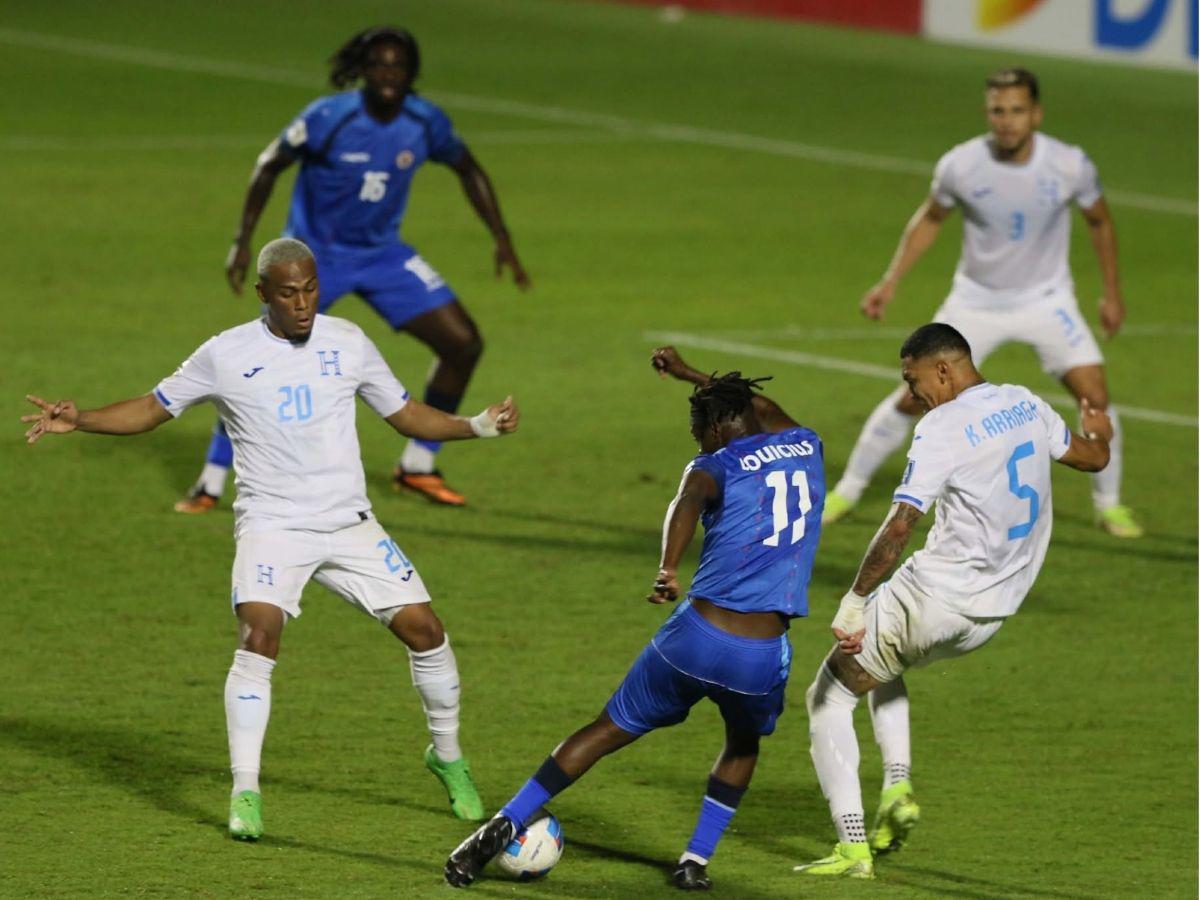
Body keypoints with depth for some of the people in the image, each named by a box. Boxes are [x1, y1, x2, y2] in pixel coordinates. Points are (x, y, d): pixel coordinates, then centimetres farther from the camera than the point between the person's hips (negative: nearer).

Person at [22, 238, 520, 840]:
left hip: (349, 523, 3)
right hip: (271, 524, -3)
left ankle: (447, 758, 23)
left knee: (424, 628, -2)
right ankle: (245, 794, -19)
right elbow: (152, 410, 4)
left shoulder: (347, 343, 3)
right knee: (259, 635, -26)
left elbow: (407, 416, 13)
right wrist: (79, 421, -11)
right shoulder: (227, 355, -4)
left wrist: (478, 426, -1)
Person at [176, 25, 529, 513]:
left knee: (464, 344, -5)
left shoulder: (425, 123, -11)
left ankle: (418, 465, 12)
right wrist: (242, 241, -11)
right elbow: (269, 164, -8)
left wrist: (502, 240, 4)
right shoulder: (329, 118, -22)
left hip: (382, 254, 4)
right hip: (314, 253, -4)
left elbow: (468, 169, 8)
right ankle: (210, 483, -5)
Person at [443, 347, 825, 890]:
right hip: (763, 658, 2)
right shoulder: (806, 447, 14)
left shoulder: (718, 466, 2)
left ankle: (507, 824, 10)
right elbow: (767, 413, 38)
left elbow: (690, 499, -24)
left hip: (694, 639, -2)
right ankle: (696, 861, 22)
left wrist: (669, 568, -39)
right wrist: (693, 377, 46)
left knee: (611, 731, 16)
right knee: (743, 743, 33)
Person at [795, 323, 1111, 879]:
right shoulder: (1026, 406, 5)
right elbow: (1091, 457, 24)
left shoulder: (942, 430, -17)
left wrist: (855, 599, -22)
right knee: (883, 662, 34)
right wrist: (1098, 431, 47)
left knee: (829, 697, 8)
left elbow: (899, 527, -24)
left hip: (934, 598, -8)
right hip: (992, 613, 8)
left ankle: (853, 847, -1)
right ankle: (897, 786, 16)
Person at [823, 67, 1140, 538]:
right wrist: (891, 281, -2)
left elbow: (1100, 222, 2)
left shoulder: (1070, 166, -19)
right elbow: (930, 218, 3)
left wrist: (1112, 294, 5)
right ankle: (846, 491, 13)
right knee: (914, 397, -5)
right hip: (977, 300, 0)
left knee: (1095, 397, -13)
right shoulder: (961, 166, -19)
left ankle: (1108, 503, 11)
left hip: (1046, 300, 0)